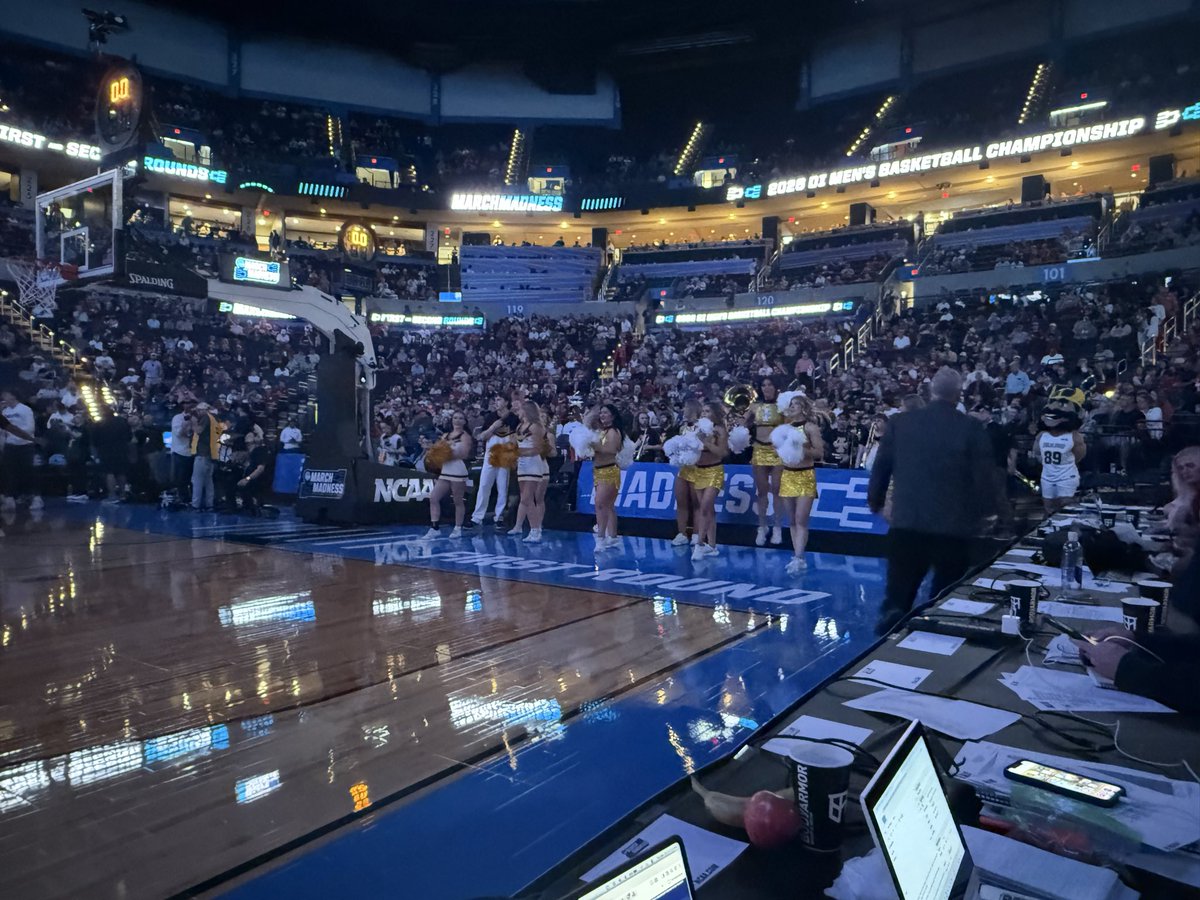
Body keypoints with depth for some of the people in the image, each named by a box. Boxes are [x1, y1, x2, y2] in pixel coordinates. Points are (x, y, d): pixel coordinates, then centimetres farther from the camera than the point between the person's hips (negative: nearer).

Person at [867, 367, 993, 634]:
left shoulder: (900, 421, 0)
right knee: (945, 598, 14)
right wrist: (978, 513, 13)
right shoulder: (971, 428, -5)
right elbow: (982, 478, -4)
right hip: (954, 525, -1)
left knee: (899, 594, 8)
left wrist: (875, 500, 20)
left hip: (907, 521, 1)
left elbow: (881, 467, 4)